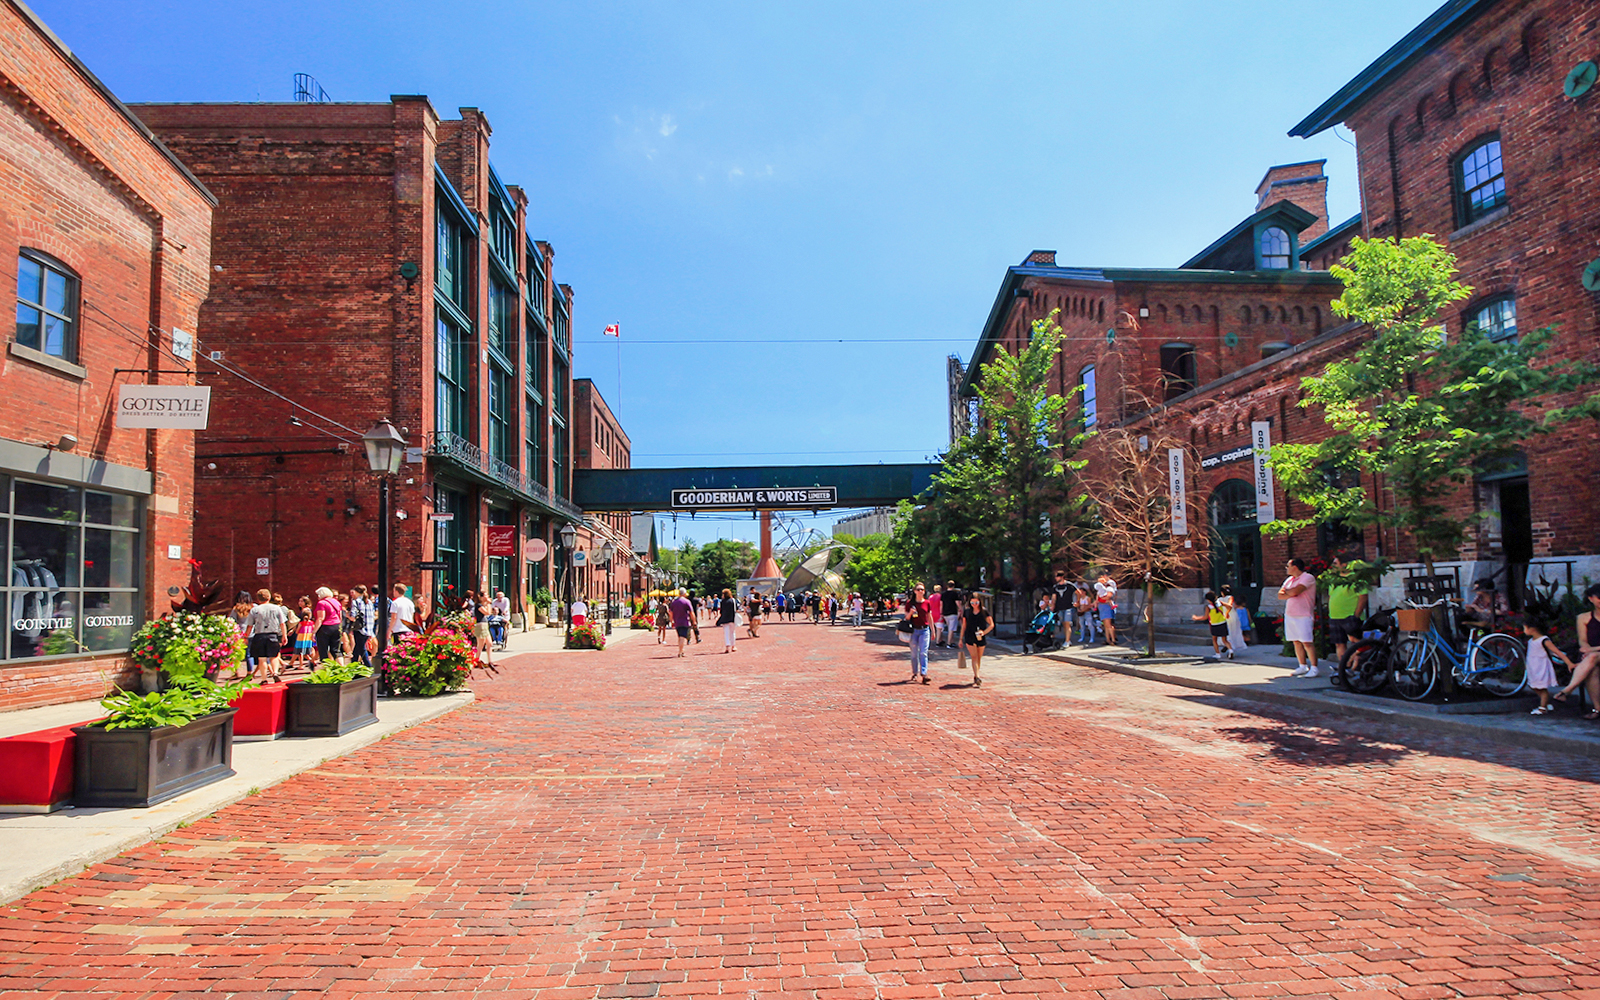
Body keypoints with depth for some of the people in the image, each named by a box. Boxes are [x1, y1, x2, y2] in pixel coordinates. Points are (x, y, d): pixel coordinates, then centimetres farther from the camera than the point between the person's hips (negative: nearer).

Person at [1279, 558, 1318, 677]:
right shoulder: (1289, 580, 18)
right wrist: (1290, 594, -8)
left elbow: (1294, 591, -20)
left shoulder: (1308, 578, -7)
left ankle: (1314, 668, -4)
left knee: (1307, 642, -9)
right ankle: (1303, 666, 14)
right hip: (1289, 614, 8)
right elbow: (1280, 595, 9)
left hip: (1303, 616, -7)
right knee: (1296, 642, 8)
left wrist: (1286, 591, 1)